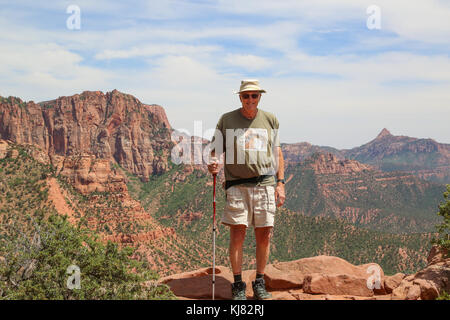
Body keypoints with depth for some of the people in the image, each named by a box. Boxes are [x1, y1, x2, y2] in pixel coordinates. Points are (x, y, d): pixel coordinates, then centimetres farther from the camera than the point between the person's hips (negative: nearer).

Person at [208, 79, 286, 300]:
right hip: (237, 184, -2)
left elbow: (277, 153, 15)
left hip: (265, 184, 2)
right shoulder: (227, 120, 7)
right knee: (237, 234, -5)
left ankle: (259, 283, 18)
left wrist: (280, 183, 9)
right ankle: (238, 284, 8)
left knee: (264, 235, 4)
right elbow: (217, 150, 9)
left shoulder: (270, 120, 12)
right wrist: (214, 163, -14)